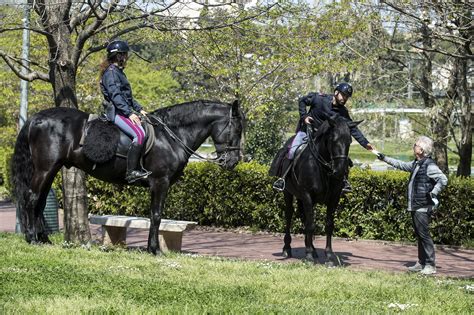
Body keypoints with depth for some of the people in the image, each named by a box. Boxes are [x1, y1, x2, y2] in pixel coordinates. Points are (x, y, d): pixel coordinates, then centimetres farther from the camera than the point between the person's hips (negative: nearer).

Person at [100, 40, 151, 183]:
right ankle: (131, 172, -28)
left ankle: (139, 168, 1)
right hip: (115, 112, -11)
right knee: (139, 134, -26)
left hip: (124, 111, 11)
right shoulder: (111, 72, -10)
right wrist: (130, 113, -25)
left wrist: (139, 109, 18)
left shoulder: (119, 72, 21)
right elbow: (115, 96, -20)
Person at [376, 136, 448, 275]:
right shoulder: (416, 164, 14)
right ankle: (421, 263, 19)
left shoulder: (429, 165, -14)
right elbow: (401, 165, 29)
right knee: (419, 235, 13)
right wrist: (384, 158, 33)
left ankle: (430, 265, -7)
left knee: (424, 235, -9)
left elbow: (443, 180, -20)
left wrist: (433, 193, -22)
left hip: (423, 207, -9)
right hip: (415, 206, 9)